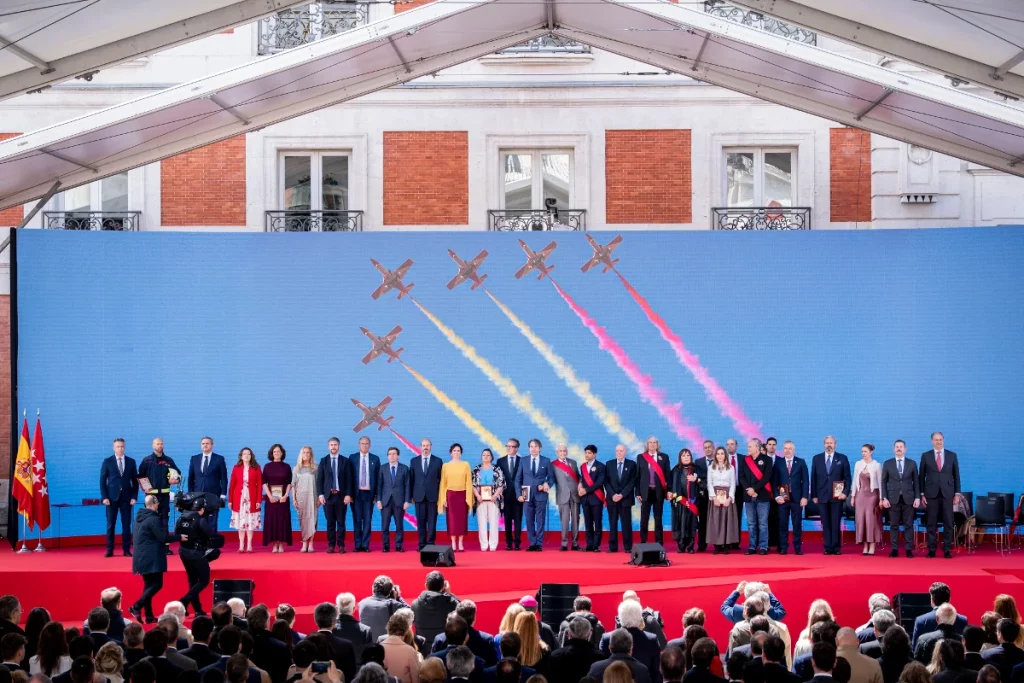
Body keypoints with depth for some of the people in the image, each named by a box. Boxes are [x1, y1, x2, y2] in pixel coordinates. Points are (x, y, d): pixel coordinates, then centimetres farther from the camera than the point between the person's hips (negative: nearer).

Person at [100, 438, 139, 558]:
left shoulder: (131, 461, 7)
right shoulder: (107, 461, 3)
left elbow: (135, 481, 8)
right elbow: (102, 480, 2)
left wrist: (134, 497, -2)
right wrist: (104, 497, -7)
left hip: (126, 497, 1)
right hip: (112, 497, -1)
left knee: (126, 524, 1)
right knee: (110, 524, 0)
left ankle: (126, 549, 7)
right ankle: (110, 550, 5)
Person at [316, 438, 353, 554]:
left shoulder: (345, 461, 5)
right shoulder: (323, 461, 7)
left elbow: (349, 479, 3)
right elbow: (319, 479, 5)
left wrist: (348, 494, -6)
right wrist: (320, 494, -5)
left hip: (341, 495, -1)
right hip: (328, 496, 1)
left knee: (341, 522, 2)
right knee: (330, 522, 3)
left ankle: (341, 545, 5)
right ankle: (331, 545, 6)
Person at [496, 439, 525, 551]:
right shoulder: (501, 461, 8)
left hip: (518, 495, -1)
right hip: (506, 494, 2)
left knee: (518, 520, -1)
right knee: (507, 520, 4)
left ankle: (517, 543, 1)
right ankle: (509, 543, 7)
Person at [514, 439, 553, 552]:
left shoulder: (546, 461, 5)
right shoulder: (523, 461, 8)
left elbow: (551, 478, 8)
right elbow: (518, 479, 8)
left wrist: (547, 484, -13)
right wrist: (519, 494, 0)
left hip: (541, 495, -1)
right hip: (527, 495, 1)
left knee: (540, 521, 0)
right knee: (529, 521, 2)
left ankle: (539, 544, 4)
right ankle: (532, 543, 8)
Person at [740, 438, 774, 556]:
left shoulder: (766, 459, -1)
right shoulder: (745, 460, 10)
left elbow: (766, 477, -9)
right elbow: (741, 476, 6)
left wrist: (754, 488, -14)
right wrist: (748, 489, -9)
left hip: (762, 495, -4)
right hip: (748, 496, 4)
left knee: (763, 523, -2)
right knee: (751, 523, 6)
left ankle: (763, 547, 0)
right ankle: (752, 547, 9)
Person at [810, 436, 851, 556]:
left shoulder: (842, 458, 4)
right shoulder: (817, 458, 8)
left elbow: (847, 478, 3)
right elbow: (813, 478, 8)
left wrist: (845, 492, -8)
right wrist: (814, 495, 2)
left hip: (837, 496, -1)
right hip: (822, 497, 1)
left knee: (836, 523, 0)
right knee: (825, 524, 2)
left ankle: (836, 547, 4)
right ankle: (828, 547, 5)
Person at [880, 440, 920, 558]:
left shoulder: (912, 463, 7)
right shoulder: (887, 464, 7)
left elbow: (916, 482, 7)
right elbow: (883, 482, 6)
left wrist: (917, 497, -2)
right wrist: (884, 498, -3)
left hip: (908, 498, 0)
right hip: (893, 498, 0)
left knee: (908, 524, 0)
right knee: (894, 525, 0)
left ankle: (908, 549, 4)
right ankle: (894, 549, 3)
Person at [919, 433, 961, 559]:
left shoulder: (952, 455, 7)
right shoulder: (925, 456, 5)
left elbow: (956, 475, 7)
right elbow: (922, 476, 5)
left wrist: (957, 494, 2)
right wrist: (922, 494, -1)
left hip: (947, 493, 1)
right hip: (931, 493, 0)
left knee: (948, 523, 0)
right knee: (931, 523, 1)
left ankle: (947, 550, 5)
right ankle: (932, 549, 6)